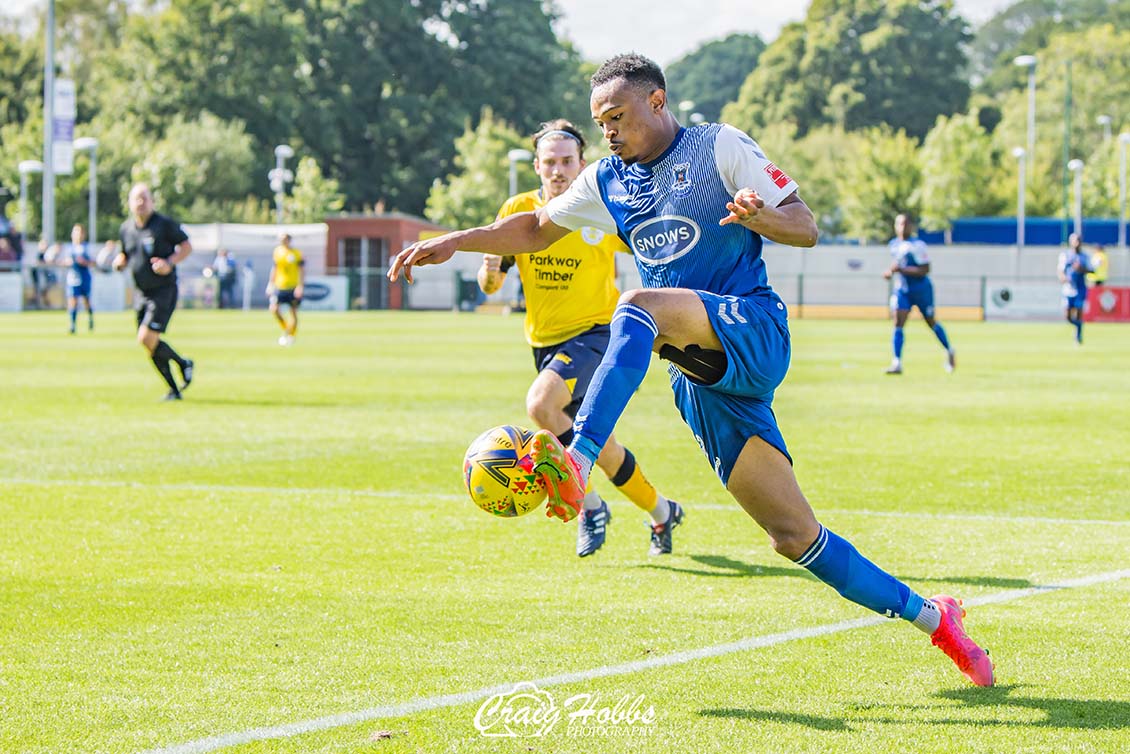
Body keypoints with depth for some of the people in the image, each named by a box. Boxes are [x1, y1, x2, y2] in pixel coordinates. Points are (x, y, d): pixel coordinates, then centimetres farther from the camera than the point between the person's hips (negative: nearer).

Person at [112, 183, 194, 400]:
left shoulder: (164, 224, -9)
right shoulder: (126, 229, 8)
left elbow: (187, 246, -3)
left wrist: (170, 263, -18)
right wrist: (119, 261, -2)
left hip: (164, 291, -6)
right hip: (142, 293, 6)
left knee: (147, 338, -18)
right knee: (150, 343, 5)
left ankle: (183, 363, 6)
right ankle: (173, 389, 17)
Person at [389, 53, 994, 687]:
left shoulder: (720, 147, 0)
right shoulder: (608, 182, 17)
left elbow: (807, 230, -4)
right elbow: (536, 230, 28)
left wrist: (761, 214, -26)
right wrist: (452, 243, 17)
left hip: (754, 331, -6)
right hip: (701, 372, 6)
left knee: (639, 305, -34)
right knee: (794, 535, 0)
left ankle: (576, 466, -50)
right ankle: (931, 618, 11)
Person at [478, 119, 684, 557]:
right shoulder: (519, 211, -3)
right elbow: (489, 286, 0)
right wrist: (490, 270, -22)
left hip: (595, 332, -5)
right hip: (545, 340, 5)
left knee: (541, 404, -30)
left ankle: (588, 505, -14)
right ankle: (661, 513, 35)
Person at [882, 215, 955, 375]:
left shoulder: (917, 245, -18)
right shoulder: (894, 244, 3)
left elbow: (925, 270, -22)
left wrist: (901, 270, -29)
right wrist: (891, 271, 0)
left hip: (921, 289, -5)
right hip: (903, 289, 5)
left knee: (931, 323, 13)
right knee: (898, 323, -12)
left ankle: (949, 351, 37)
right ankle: (897, 363, -15)